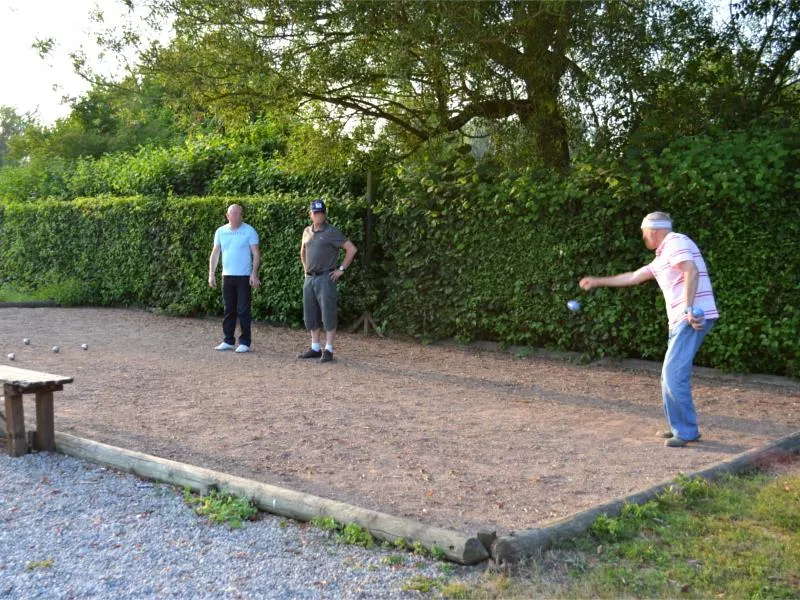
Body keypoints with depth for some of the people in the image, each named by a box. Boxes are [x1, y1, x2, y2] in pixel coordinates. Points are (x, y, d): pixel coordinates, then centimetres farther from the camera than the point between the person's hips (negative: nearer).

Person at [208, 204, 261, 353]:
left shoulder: (249, 231, -5)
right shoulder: (221, 232, 7)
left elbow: (256, 254, -6)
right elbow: (215, 254, 11)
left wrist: (254, 274, -14)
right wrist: (211, 274, 5)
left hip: (244, 277, -4)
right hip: (227, 276, 4)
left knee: (243, 310, -2)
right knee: (228, 310, 9)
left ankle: (245, 342, 5)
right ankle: (228, 341, 17)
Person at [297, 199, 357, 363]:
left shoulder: (331, 232, -7)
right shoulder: (307, 232, 13)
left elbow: (351, 249, -11)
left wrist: (341, 269, -9)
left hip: (325, 278, -7)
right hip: (309, 278, 7)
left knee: (328, 314, -6)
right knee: (310, 315, 9)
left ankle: (328, 350, -2)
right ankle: (315, 348, 17)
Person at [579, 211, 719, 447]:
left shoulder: (676, 242, -5)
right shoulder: (662, 258, 25)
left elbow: (692, 272, -20)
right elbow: (633, 277, 35)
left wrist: (689, 309, -27)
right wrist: (598, 281, 40)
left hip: (693, 317, -10)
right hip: (682, 320, 10)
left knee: (674, 374, -12)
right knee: (672, 375, 12)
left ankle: (686, 431, -6)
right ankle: (681, 427, 19)